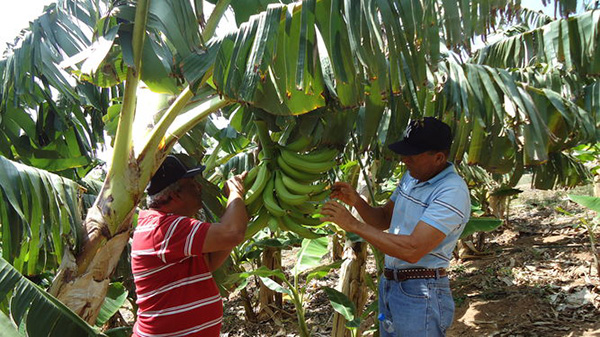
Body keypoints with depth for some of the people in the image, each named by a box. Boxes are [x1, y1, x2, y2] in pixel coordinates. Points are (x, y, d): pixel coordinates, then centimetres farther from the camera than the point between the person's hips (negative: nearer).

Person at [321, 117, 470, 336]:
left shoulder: (452, 192, -22)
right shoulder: (411, 176, 7)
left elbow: (412, 250, -29)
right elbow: (384, 219, 14)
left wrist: (353, 224, -26)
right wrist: (356, 201, -6)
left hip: (420, 294, -8)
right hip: (389, 283, 8)